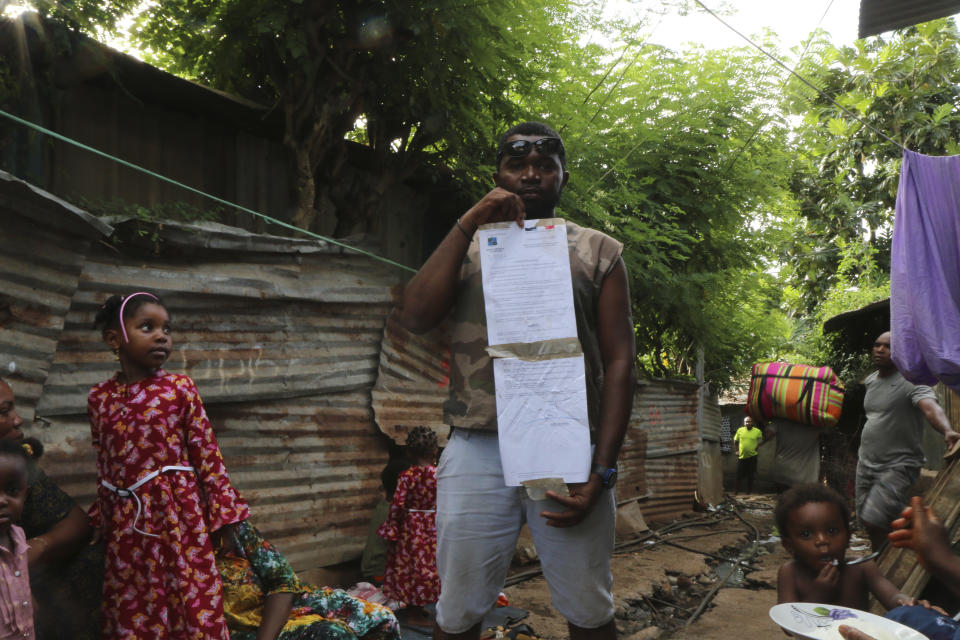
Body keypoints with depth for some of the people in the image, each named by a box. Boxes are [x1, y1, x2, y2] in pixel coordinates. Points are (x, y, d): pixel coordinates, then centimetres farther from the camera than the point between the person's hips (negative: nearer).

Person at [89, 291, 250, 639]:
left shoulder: (180, 387, -4)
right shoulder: (100, 397, 5)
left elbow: (207, 453, -4)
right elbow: (104, 465, 13)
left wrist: (224, 511, -6)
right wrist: (103, 518, 17)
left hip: (179, 514, -3)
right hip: (127, 524, 3)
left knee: (194, 606, 0)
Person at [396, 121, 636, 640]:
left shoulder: (598, 252, 9)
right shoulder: (468, 247, 13)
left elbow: (619, 362, 3)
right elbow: (413, 318, -3)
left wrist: (600, 473, -6)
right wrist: (468, 225, -8)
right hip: (477, 450, 1)